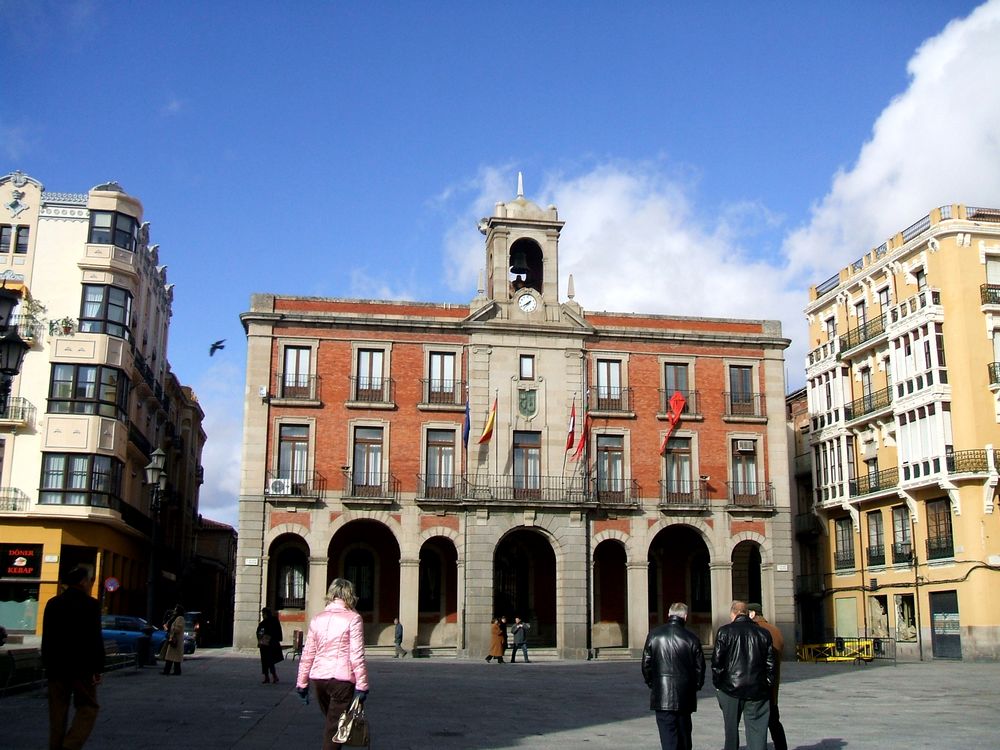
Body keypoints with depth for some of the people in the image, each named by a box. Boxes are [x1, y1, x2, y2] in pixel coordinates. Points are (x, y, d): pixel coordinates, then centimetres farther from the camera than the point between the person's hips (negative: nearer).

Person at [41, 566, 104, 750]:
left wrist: (47, 665, 19)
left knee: (58, 710, 12)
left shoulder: (52, 603, 8)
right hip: (81, 666, -6)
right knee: (88, 707, 2)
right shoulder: (90, 604, -10)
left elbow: (46, 638, 13)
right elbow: (95, 639, -13)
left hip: (56, 666, 6)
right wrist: (97, 669, -9)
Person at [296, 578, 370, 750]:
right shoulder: (353, 619, -6)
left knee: (331, 721, 23)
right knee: (334, 728, 2)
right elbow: (357, 656, -11)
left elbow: (307, 655, 9)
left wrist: (302, 683, 16)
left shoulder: (317, 619, 8)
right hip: (342, 679, -5)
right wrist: (362, 685, -7)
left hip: (318, 678, 5)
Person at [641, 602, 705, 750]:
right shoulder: (691, 638, -5)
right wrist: (696, 686, 16)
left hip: (661, 694, -1)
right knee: (684, 732, 17)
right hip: (685, 695, 1)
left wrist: (650, 683, 16)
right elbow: (699, 666, 0)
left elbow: (646, 663, 2)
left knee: (668, 732, -2)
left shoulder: (654, 635, -2)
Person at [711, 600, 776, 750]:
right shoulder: (763, 633, 3)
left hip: (731, 688, -1)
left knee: (731, 729, 14)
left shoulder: (725, 631, -5)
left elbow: (717, 661, -7)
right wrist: (768, 685, 11)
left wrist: (717, 684, 4)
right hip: (757, 691, 1)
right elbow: (770, 663, 3)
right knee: (757, 732, 3)